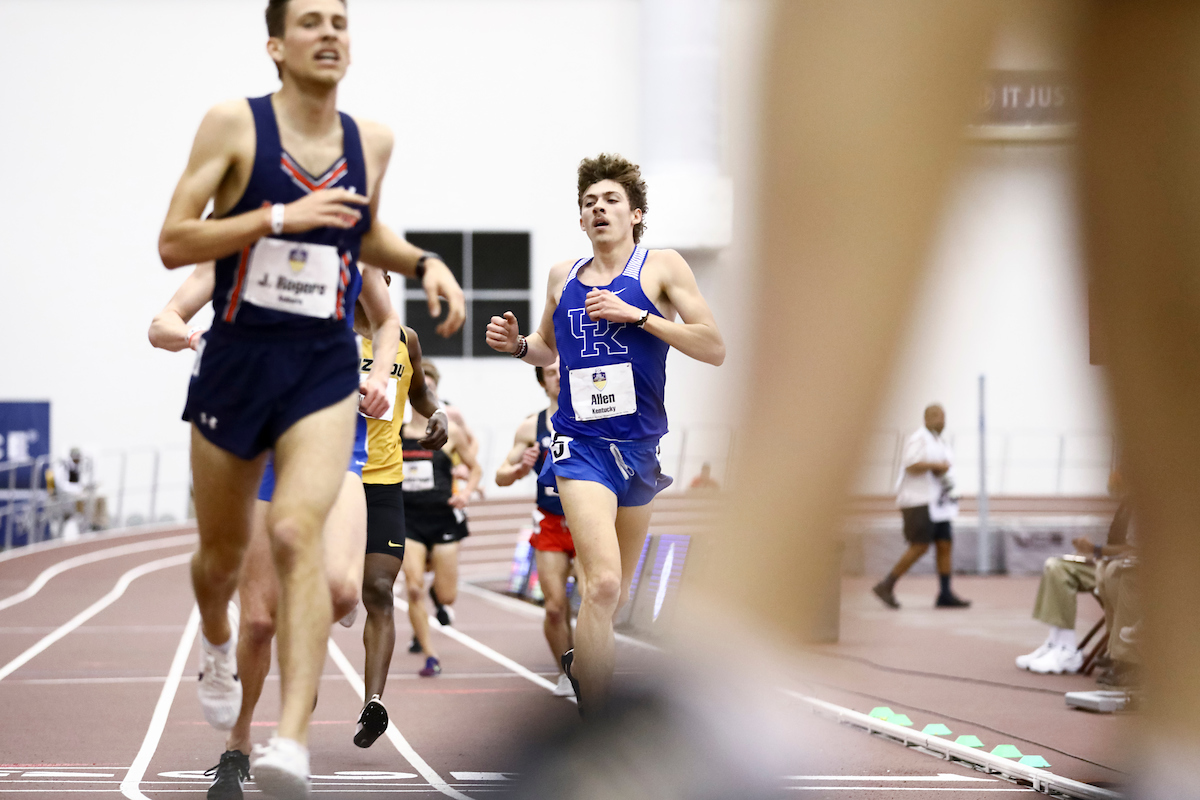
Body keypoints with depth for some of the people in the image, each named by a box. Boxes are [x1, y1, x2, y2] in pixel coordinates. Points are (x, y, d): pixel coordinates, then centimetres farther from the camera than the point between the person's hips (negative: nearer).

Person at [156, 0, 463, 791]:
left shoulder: (372, 141, 6)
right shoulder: (235, 124, -6)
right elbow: (172, 244, -11)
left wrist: (424, 262, 6)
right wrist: (280, 216, -20)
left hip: (325, 368, 1)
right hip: (237, 360, 0)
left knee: (298, 531, -21)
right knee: (224, 546, 14)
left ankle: (293, 741, -29)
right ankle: (218, 644, 51)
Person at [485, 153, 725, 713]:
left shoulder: (661, 267, 1)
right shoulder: (563, 276, 9)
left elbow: (715, 349, -7)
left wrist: (636, 314, -15)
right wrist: (517, 344, 5)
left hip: (640, 446, 1)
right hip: (581, 442, -1)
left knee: (616, 593, 15)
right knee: (603, 583, -21)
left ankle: (580, 663, 46)